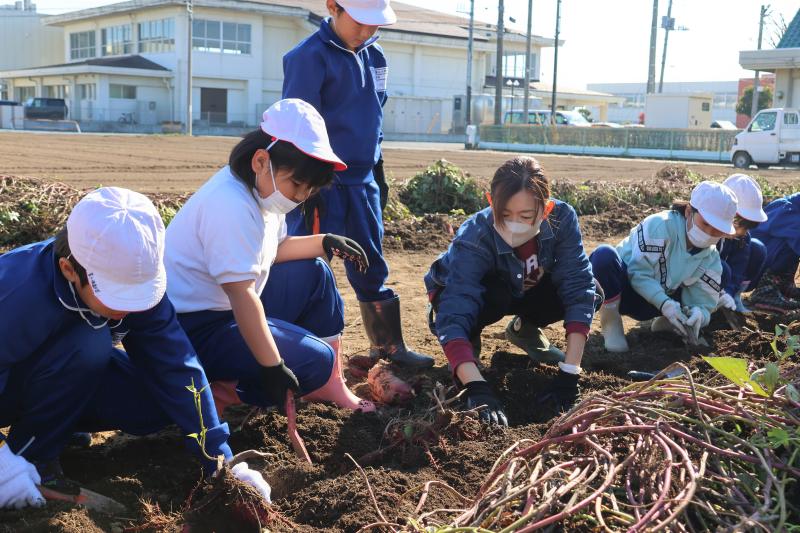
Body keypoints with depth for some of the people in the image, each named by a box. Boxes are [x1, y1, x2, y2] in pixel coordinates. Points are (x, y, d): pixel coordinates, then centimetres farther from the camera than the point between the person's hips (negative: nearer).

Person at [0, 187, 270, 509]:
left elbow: (176, 368, -20)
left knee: (157, 404, -15)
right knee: (88, 343, -33)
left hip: (69, 376, 5)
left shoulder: (133, 277, -22)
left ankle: (56, 421, 6)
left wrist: (221, 461, -21)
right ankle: (30, 453, -13)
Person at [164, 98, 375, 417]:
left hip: (231, 308, 10)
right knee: (314, 361, -15)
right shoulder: (232, 206, -28)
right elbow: (242, 295, -29)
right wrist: (272, 366, -26)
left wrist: (324, 243, 3)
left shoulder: (261, 187, 2)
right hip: (193, 327, -10)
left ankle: (327, 384, 18)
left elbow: (274, 250, 17)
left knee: (314, 274, 11)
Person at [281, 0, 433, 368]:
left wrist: (378, 173, 19)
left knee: (371, 266, 14)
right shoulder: (310, 57, -12)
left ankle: (387, 345, 26)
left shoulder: (374, 55, 11)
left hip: (362, 181, 7)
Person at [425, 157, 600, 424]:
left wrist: (569, 373, -38)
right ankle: (471, 339, -5)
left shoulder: (562, 218, -31)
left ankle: (528, 327, 6)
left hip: (525, 290, 4)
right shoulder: (474, 237, -38)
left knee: (591, 291, -22)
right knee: (495, 295, -37)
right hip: (469, 293, -3)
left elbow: (579, 288, -32)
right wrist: (477, 387, -58)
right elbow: (453, 318, -46)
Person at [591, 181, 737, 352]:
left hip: (648, 306, 5)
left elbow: (704, 302, -10)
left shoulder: (711, 259, -7)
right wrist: (664, 304, -37)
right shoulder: (659, 225, -23)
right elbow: (638, 273, -25)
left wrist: (698, 313, -35)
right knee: (605, 254, -37)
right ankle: (611, 323, -18)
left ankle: (666, 322, 11)